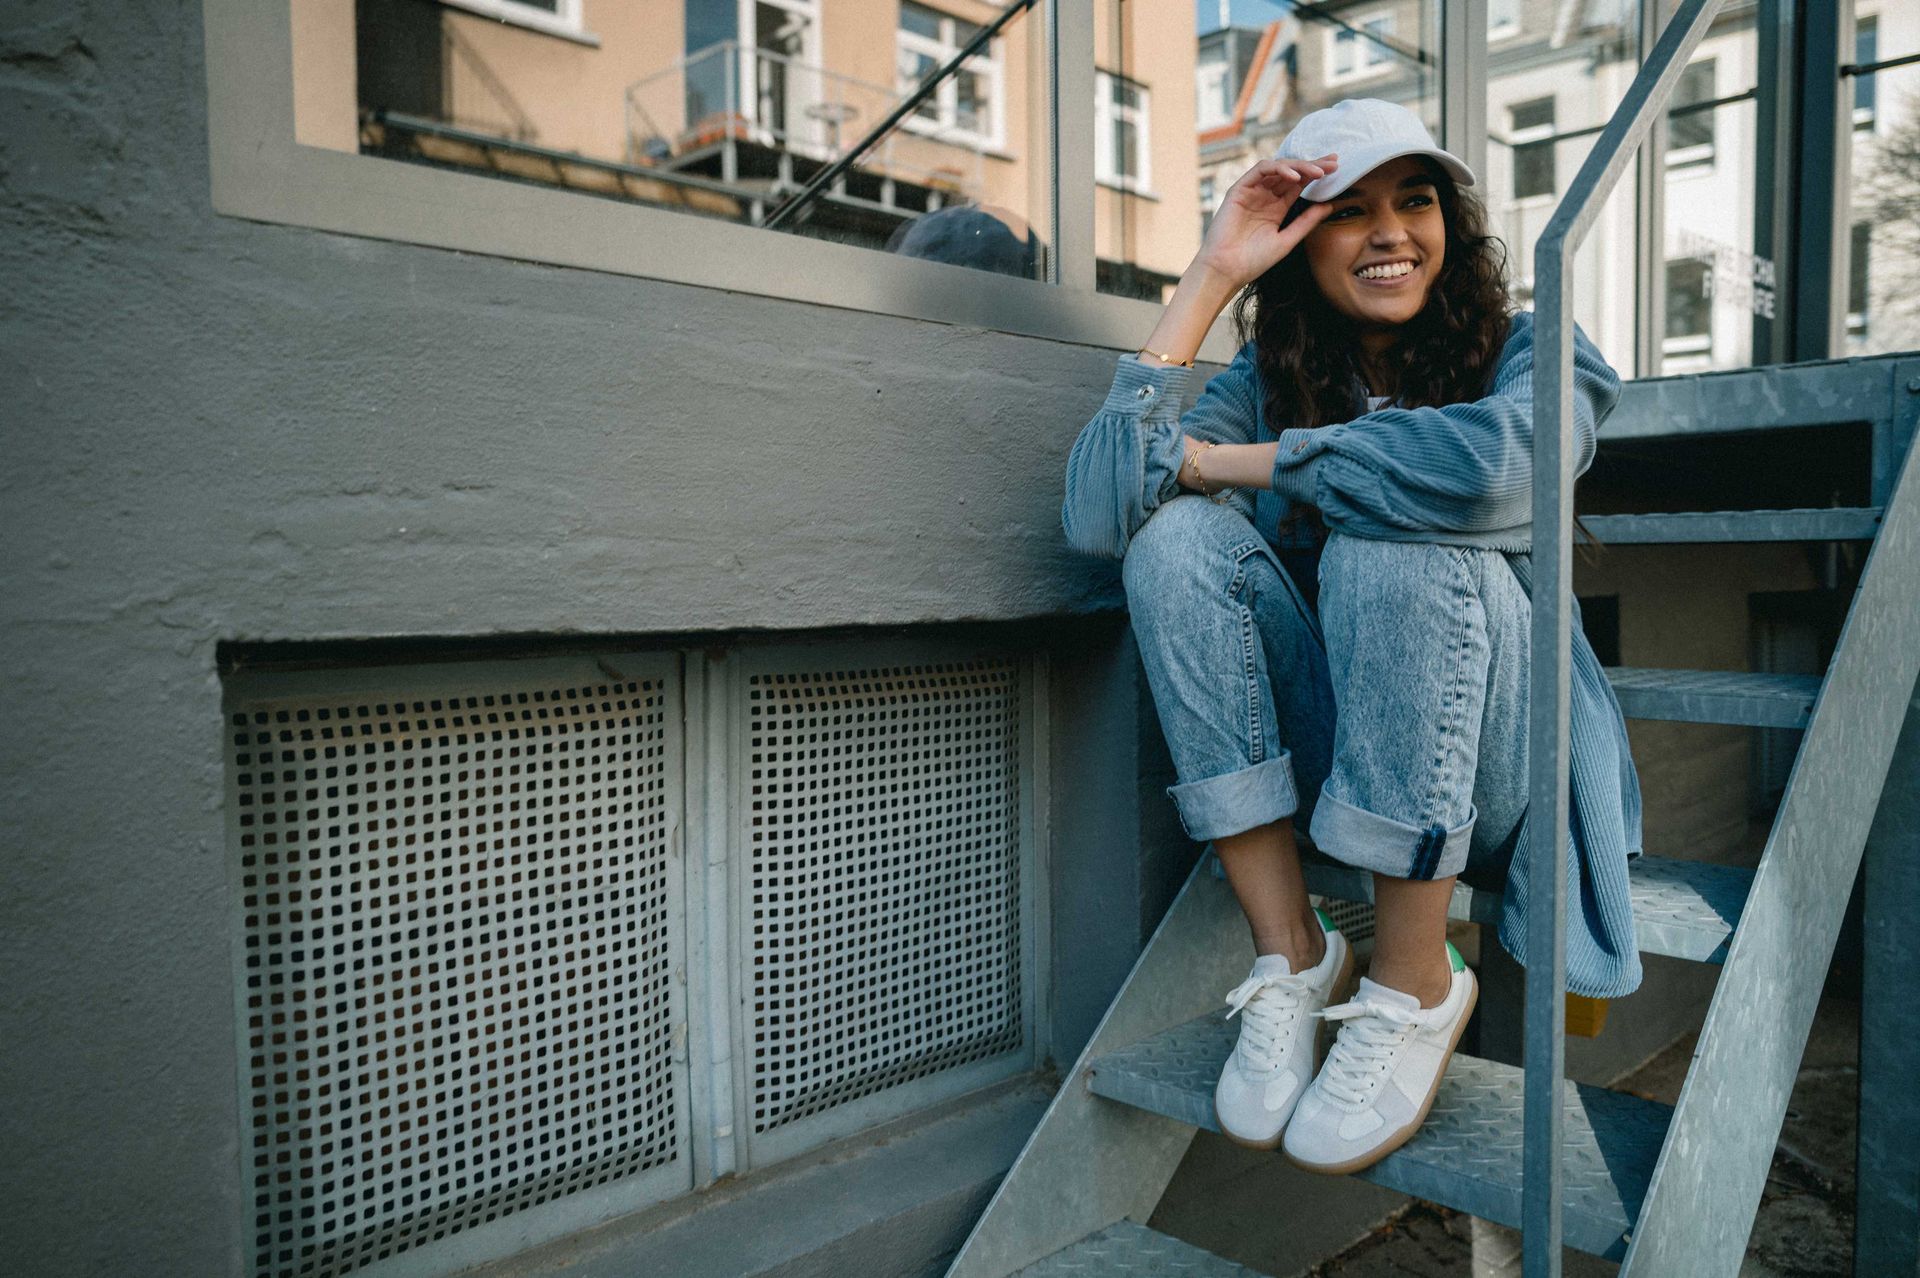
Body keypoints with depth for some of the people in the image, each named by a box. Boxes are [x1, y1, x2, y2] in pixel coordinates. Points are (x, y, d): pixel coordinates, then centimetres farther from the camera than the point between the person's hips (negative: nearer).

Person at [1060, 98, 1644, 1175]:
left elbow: (1490, 458, -31)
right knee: (1180, 537, -19)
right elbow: (1096, 515, -15)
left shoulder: (1526, 354, -3)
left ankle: (1416, 985, -17)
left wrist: (1227, 462, -21)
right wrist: (1211, 277, -12)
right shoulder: (1268, 383, 4)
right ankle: (1291, 951, -15)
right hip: (1337, 765, 3)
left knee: (1397, 538, -29)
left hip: (1500, 768, -2)